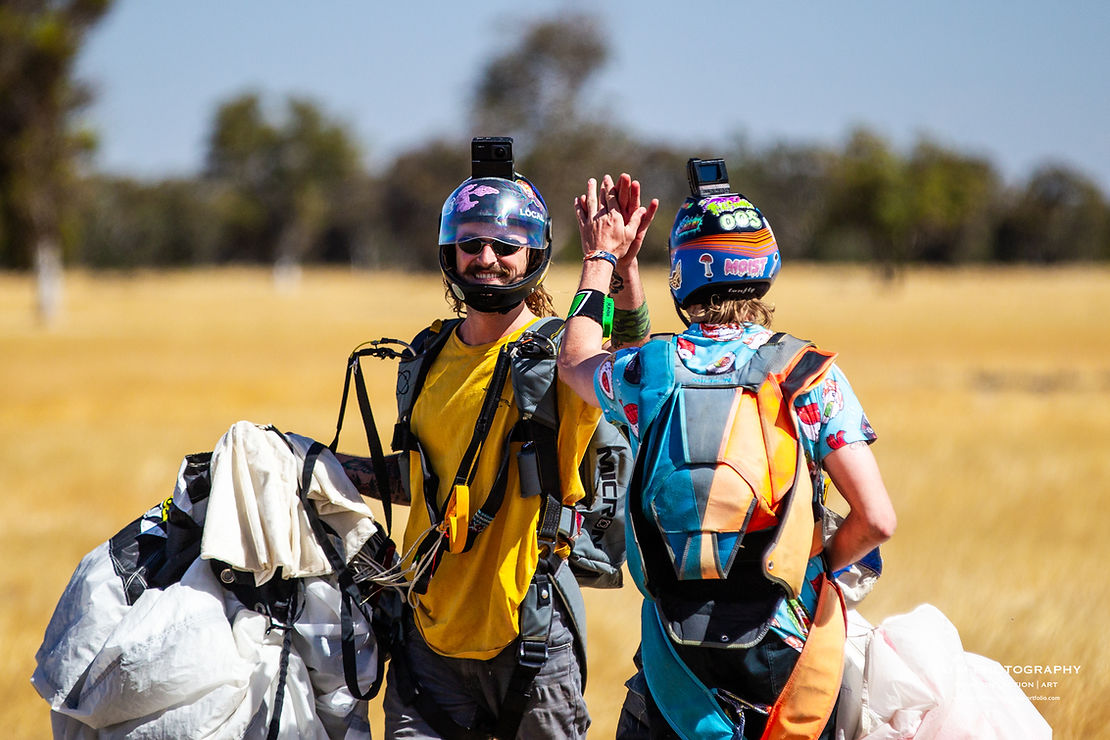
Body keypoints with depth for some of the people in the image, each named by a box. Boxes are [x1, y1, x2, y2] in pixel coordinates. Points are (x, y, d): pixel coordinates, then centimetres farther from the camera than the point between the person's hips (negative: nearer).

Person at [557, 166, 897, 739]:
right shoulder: (810, 376, -7)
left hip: (677, 646, 1)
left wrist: (602, 259, 33)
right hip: (785, 643, -1)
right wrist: (818, 564, 9)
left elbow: (574, 360, 23)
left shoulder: (648, 373, -3)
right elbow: (876, 520, -10)